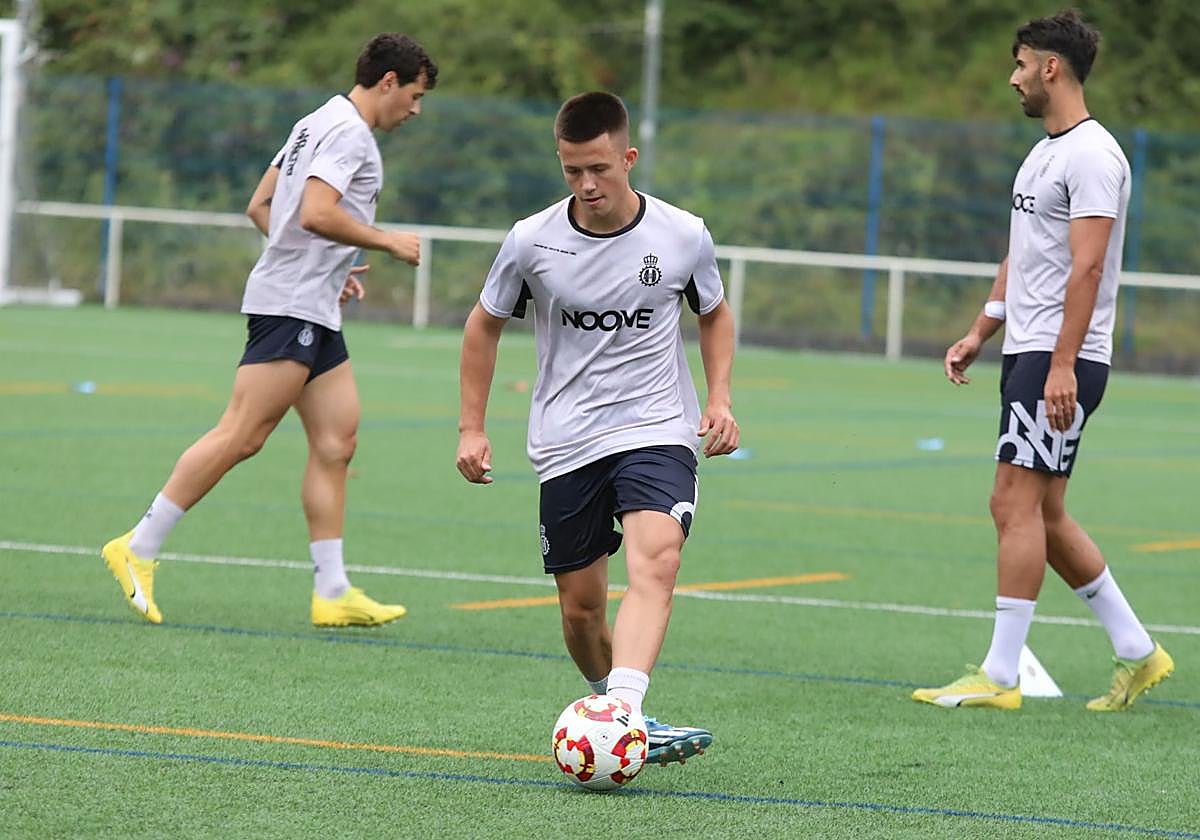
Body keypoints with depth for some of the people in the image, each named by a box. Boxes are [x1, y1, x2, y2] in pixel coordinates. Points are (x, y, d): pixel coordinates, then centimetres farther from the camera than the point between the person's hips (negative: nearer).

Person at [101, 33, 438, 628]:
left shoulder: (317, 124, 19)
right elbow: (317, 215, -24)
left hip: (315, 312, 11)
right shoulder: (349, 133, -11)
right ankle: (138, 549, -8)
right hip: (291, 308, -11)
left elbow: (260, 207, 22)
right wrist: (388, 242, -12)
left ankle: (332, 593, 3)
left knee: (336, 442, 5)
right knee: (241, 436, -11)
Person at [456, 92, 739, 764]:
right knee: (581, 606, 2)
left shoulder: (684, 236, -5)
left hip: (658, 430, -2)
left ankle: (620, 711, -41)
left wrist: (720, 399, 4)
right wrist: (472, 428, 9)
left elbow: (715, 312, 16)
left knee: (657, 561, -27)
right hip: (567, 443, 2)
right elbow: (485, 324, 12)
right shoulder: (532, 241, -5)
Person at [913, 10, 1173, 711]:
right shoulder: (1045, 153, 18)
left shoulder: (1091, 155, -14)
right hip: (1028, 354, 10)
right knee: (1042, 514, 10)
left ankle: (1000, 676, -9)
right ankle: (1138, 653, 16)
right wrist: (981, 333, 24)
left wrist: (1062, 366, -25)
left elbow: (1087, 266, -21)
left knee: (1017, 502, -11)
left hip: (1062, 362, -10)